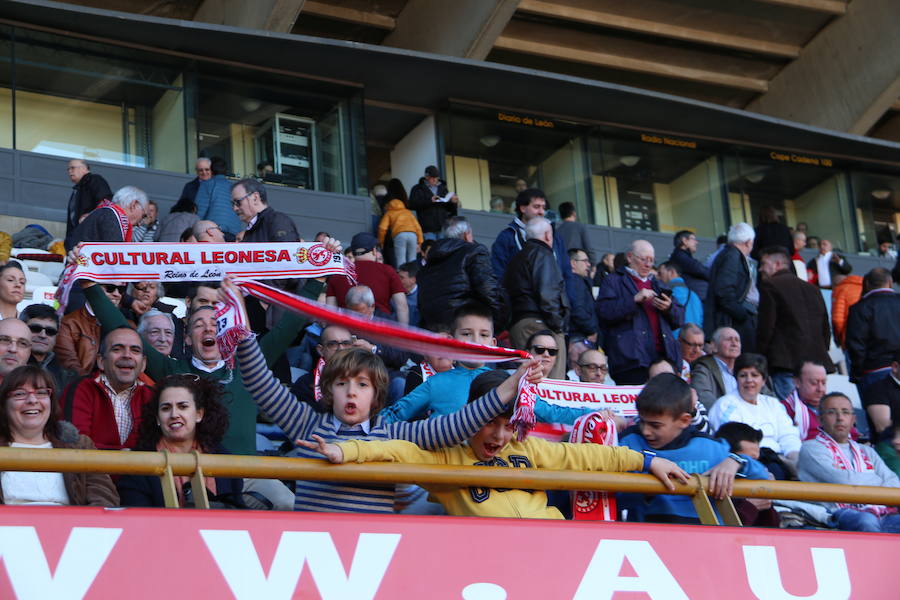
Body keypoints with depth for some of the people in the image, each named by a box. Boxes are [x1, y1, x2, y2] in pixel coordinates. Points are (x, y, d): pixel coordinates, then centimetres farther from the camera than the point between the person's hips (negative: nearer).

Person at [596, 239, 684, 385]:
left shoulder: (657, 285, 29)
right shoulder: (613, 282, 10)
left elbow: (679, 319, 26)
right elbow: (603, 311, -7)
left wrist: (669, 307, 3)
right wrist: (635, 299, -13)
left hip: (663, 355, 6)